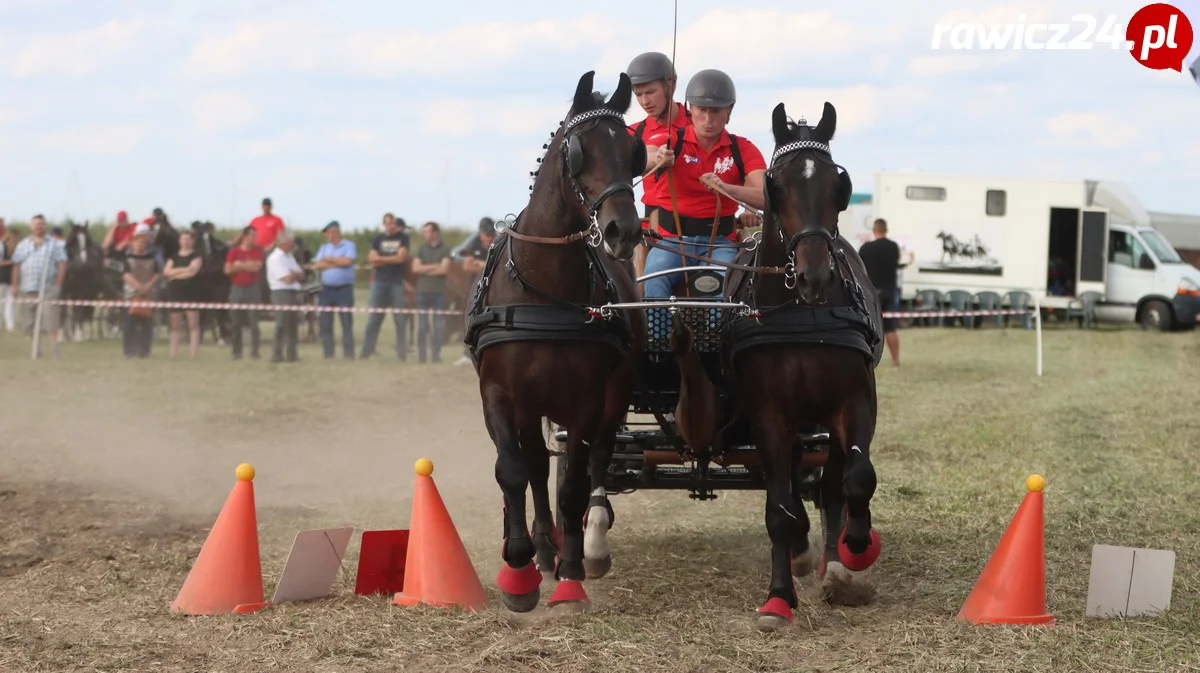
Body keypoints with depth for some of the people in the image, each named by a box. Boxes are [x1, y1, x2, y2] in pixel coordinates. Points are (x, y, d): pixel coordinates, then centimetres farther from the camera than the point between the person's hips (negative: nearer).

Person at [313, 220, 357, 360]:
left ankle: (349, 353, -4)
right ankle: (328, 354, 6)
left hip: (344, 289, -5)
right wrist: (337, 263, -6)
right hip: (326, 289, 5)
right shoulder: (324, 247, 15)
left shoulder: (349, 245, 1)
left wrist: (329, 260, -3)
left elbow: (348, 261, -15)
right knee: (325, 323, 2)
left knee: (347, 322, -5)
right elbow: (317, 265, 2)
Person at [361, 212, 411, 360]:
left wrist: (381, 258, -2)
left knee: (401, 320, -2)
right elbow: (373, 262, 2)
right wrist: (393, 260, -7)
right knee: (373, 319, -1)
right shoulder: (377, 239, 11)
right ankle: (366, 351, 0)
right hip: (380, 282, 1)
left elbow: (401, 258, -7)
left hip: (398, 283, -1)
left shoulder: (403, 238, 5)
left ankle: (402, 353, 2)